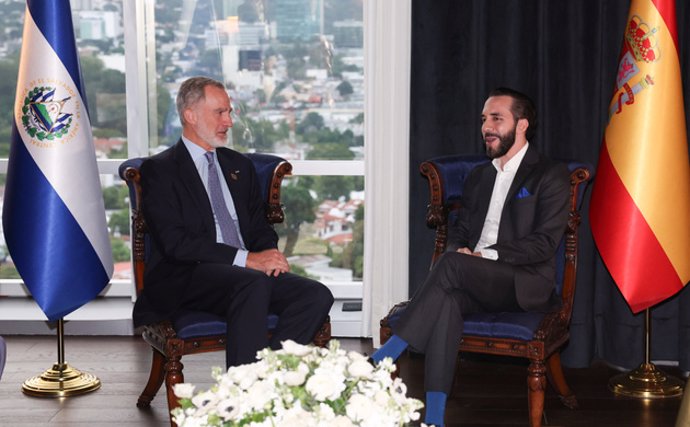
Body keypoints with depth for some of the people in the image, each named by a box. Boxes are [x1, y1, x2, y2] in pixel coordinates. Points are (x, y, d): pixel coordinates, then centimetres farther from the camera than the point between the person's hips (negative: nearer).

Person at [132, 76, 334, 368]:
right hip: (186, 277, -6)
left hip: (250, 270, 6)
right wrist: (246, 258, -18)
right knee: (254, 284, -37)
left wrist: (270, 254, -4)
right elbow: (175, 242, -10)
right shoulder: (159, 169, 2)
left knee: (317, 295, -20)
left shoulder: (240, 166, 23)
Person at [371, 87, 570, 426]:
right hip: (475, 284, 5)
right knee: (447, 297, -33)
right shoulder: (478, 176, 22)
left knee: (453, 264, -32)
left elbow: (544, 243, -9)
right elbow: (459, 232, 21)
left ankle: (386, 355, -29)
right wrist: (458, 251, -4)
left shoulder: (550, 175, 1)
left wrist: (486, 255, -18)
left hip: (525, 285, -5)